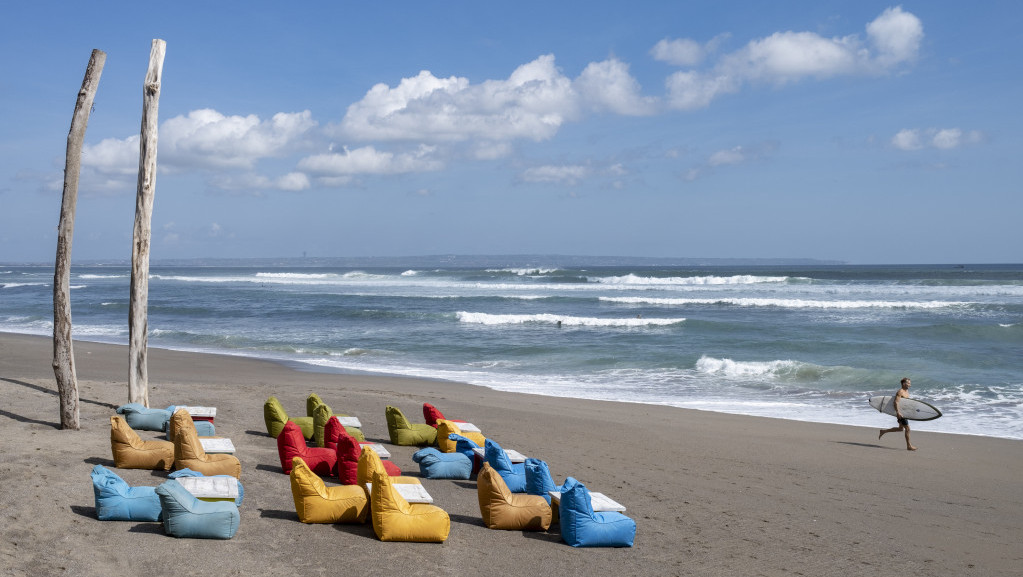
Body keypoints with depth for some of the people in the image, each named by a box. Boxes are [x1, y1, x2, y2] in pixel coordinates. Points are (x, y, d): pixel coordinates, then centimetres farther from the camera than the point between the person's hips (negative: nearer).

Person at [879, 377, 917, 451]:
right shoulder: (900, 392, -16)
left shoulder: (907, 391, 13)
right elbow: (895, 402, -24)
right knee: (907, 429, -5)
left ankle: (883, 431, 29)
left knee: (900, 428, 19)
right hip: (901, 413, -10)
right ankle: (909, 446, 4)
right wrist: (897, 412, -30)